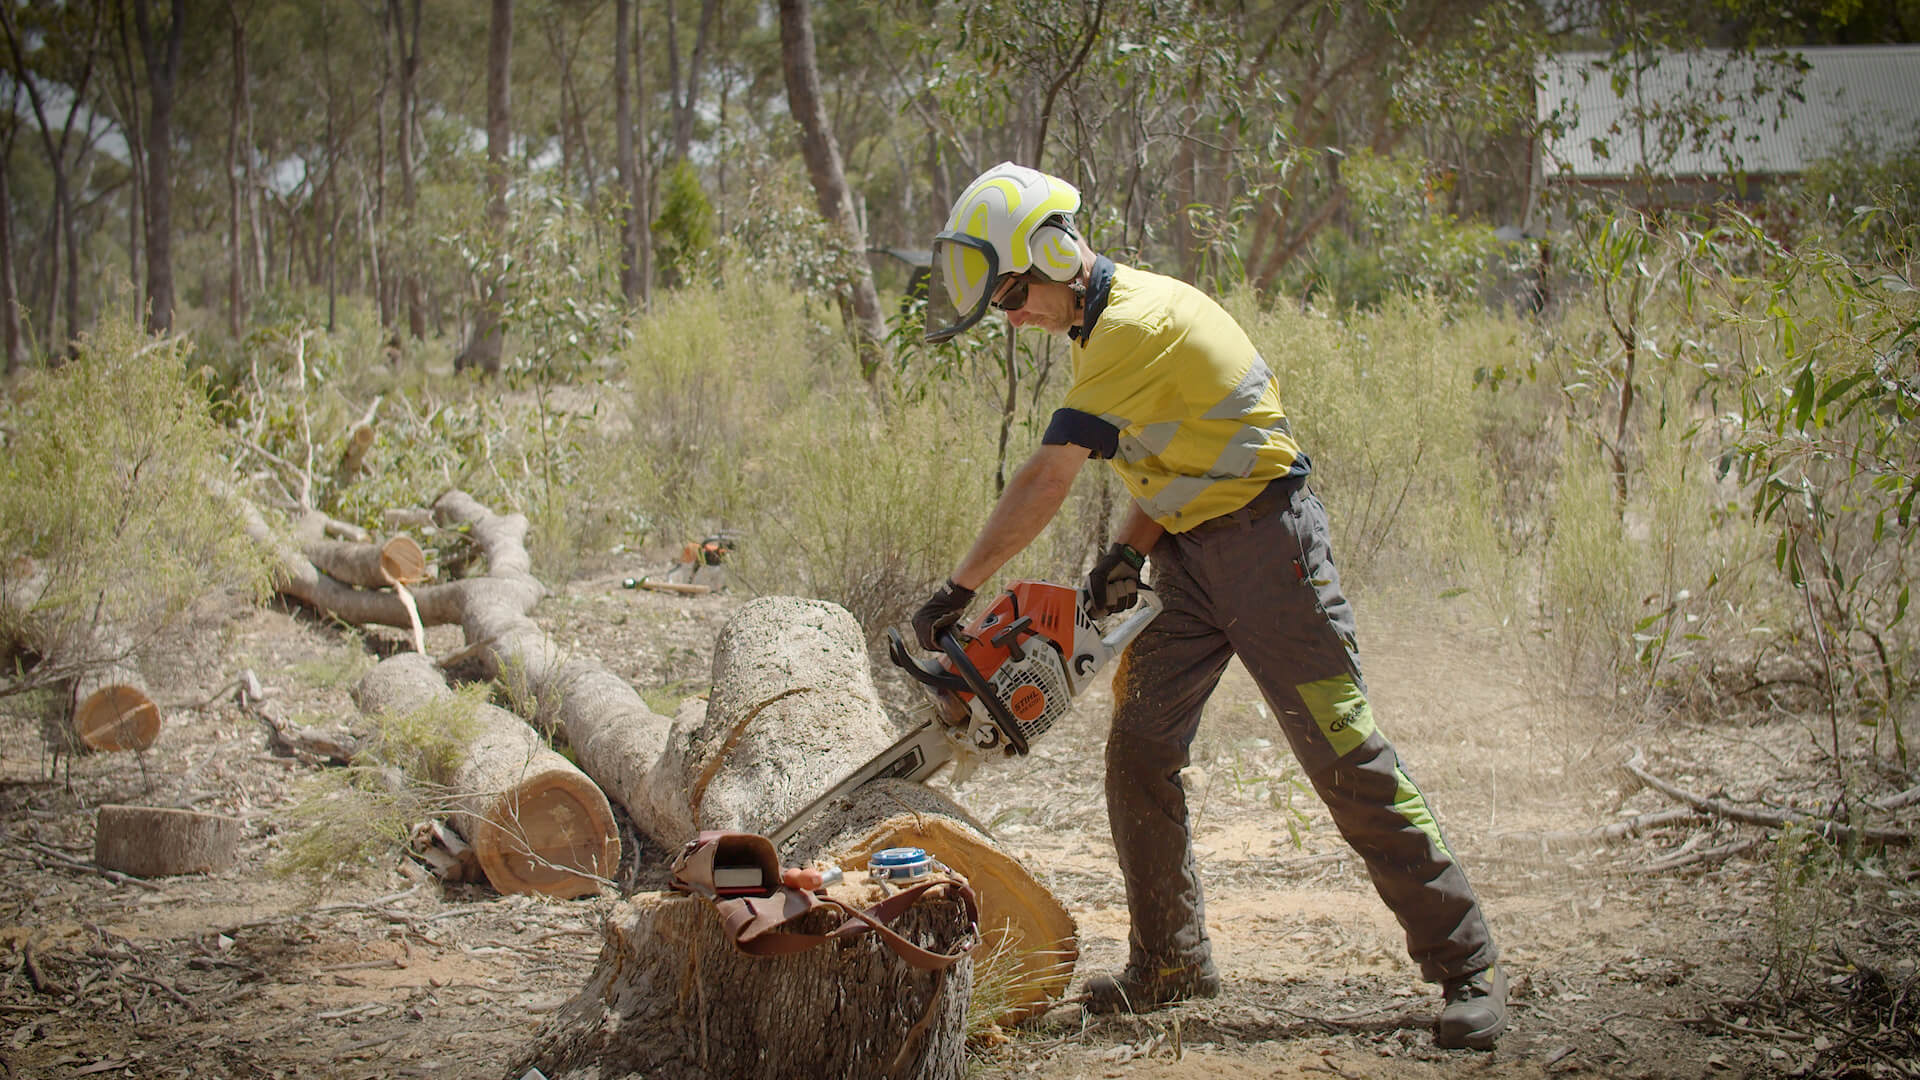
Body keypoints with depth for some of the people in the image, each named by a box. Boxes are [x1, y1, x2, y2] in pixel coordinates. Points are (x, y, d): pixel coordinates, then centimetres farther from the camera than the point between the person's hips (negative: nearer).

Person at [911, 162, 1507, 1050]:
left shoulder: (1139, 322, -22)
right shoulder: (1102, 327, 10)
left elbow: (1046, 481, -25)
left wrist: (957, 590, -21)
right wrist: (1128, 553, 0)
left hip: (1264, 540, -9)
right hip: (1191, 555, 9)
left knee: (1345, 757, -8)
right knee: (1140, 751, 4)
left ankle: (1466, 967, -3)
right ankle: (1170, 962, 16)